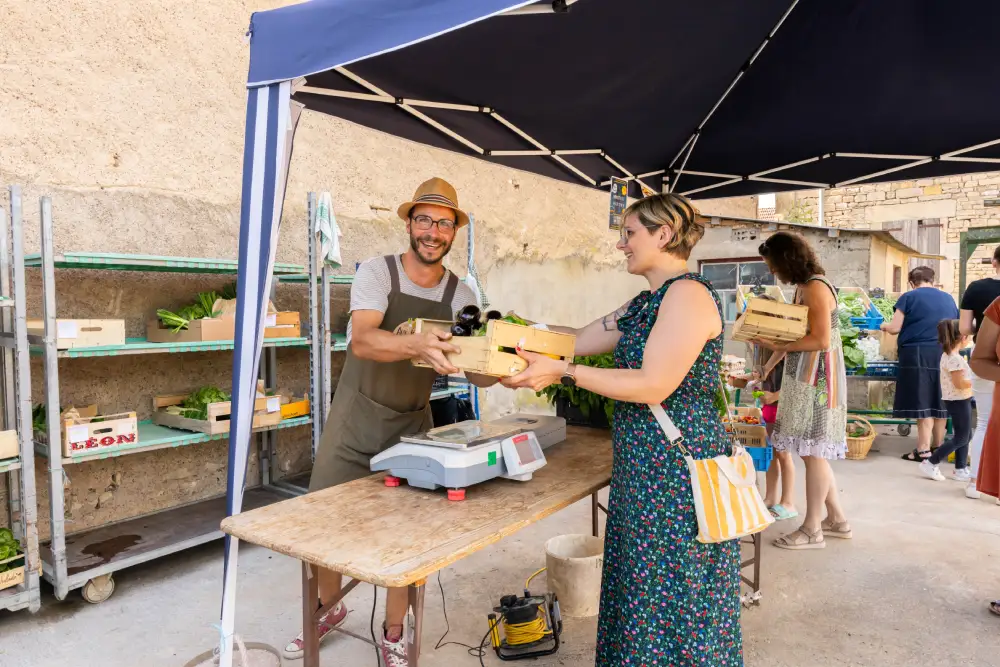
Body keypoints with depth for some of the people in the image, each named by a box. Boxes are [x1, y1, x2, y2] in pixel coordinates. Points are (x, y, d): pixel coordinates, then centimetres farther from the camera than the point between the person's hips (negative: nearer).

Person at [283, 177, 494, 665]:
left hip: (411, 424, 2)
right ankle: (330, 608, 37)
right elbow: (361, 341, -30)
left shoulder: (461, 297, -4)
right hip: (354, 418, -1)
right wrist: (417, 344, -48)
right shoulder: (376, 273, -12)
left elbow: (478, 372, -7)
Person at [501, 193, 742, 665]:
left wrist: (562, 372, -20)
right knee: (641, 595, 18)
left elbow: (653, 386, -21)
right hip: (645, 467, 9)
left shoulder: (688, 293, -15)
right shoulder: (646, 303, 15)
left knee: (673, 605, 4)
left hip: (678, 471, -9)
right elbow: (581, 338, 15)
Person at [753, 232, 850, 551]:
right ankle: (837, 519, 26)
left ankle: (812, 529, 9)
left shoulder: (815, 288, -15)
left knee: (813, 452, -2)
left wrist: (778, 345, -21)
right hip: (805, 380, 10)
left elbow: (821, 340, -21)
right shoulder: (803, 286, 14)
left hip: (816, 381, -10)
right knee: (815, 452, 15)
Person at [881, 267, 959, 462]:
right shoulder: (948, 298, 14)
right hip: (944, 355, 5)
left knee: (922, 402, -4)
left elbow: (895, 328, -6)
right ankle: (938, 446, 21)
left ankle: (924, 450, -3)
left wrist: (885, 326, 14)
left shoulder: (909, 297, -3)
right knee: (939, 401, 12)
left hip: (918, 354, -5)